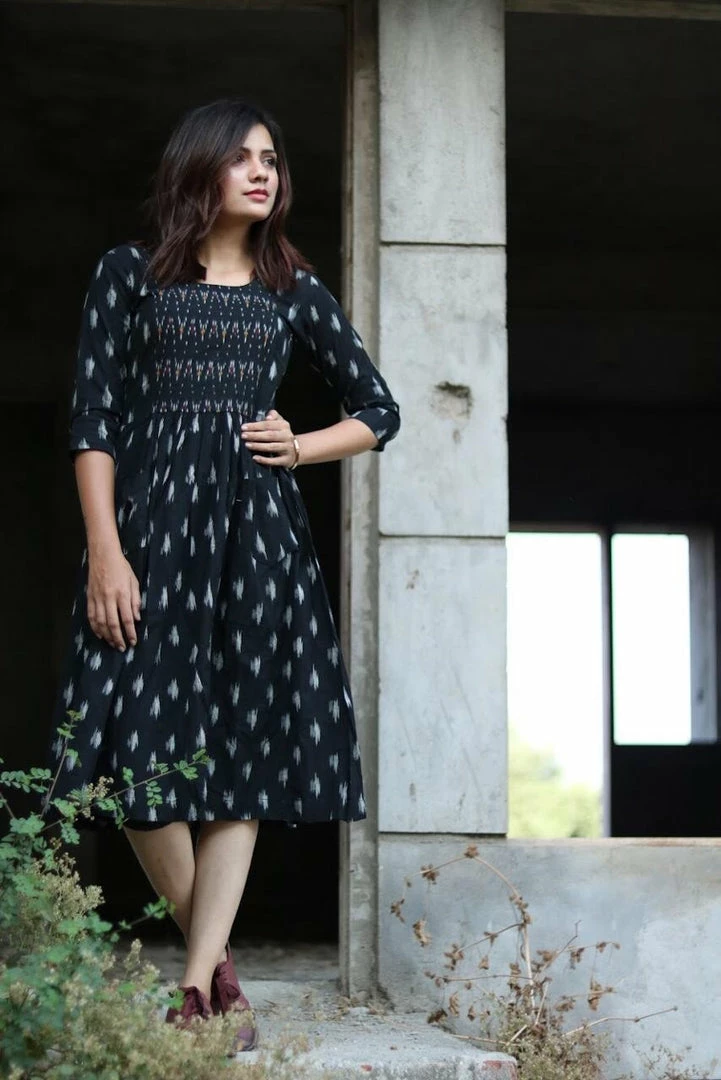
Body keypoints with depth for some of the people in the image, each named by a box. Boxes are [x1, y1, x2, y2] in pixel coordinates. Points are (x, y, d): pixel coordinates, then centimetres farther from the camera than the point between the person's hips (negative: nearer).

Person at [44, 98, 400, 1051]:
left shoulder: (295, 288, 13)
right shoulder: (130, 273, 7)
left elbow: (378, 411, 19)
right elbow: (92, 421, 0)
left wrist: (298, 448, 1)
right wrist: (105, 551, -10)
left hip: (259, 523, 2)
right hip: (151, 515, -2)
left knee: (244, 751, -5)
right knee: (143, 750, -7)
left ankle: (197, 988, -2)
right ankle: (219, 967, 9)